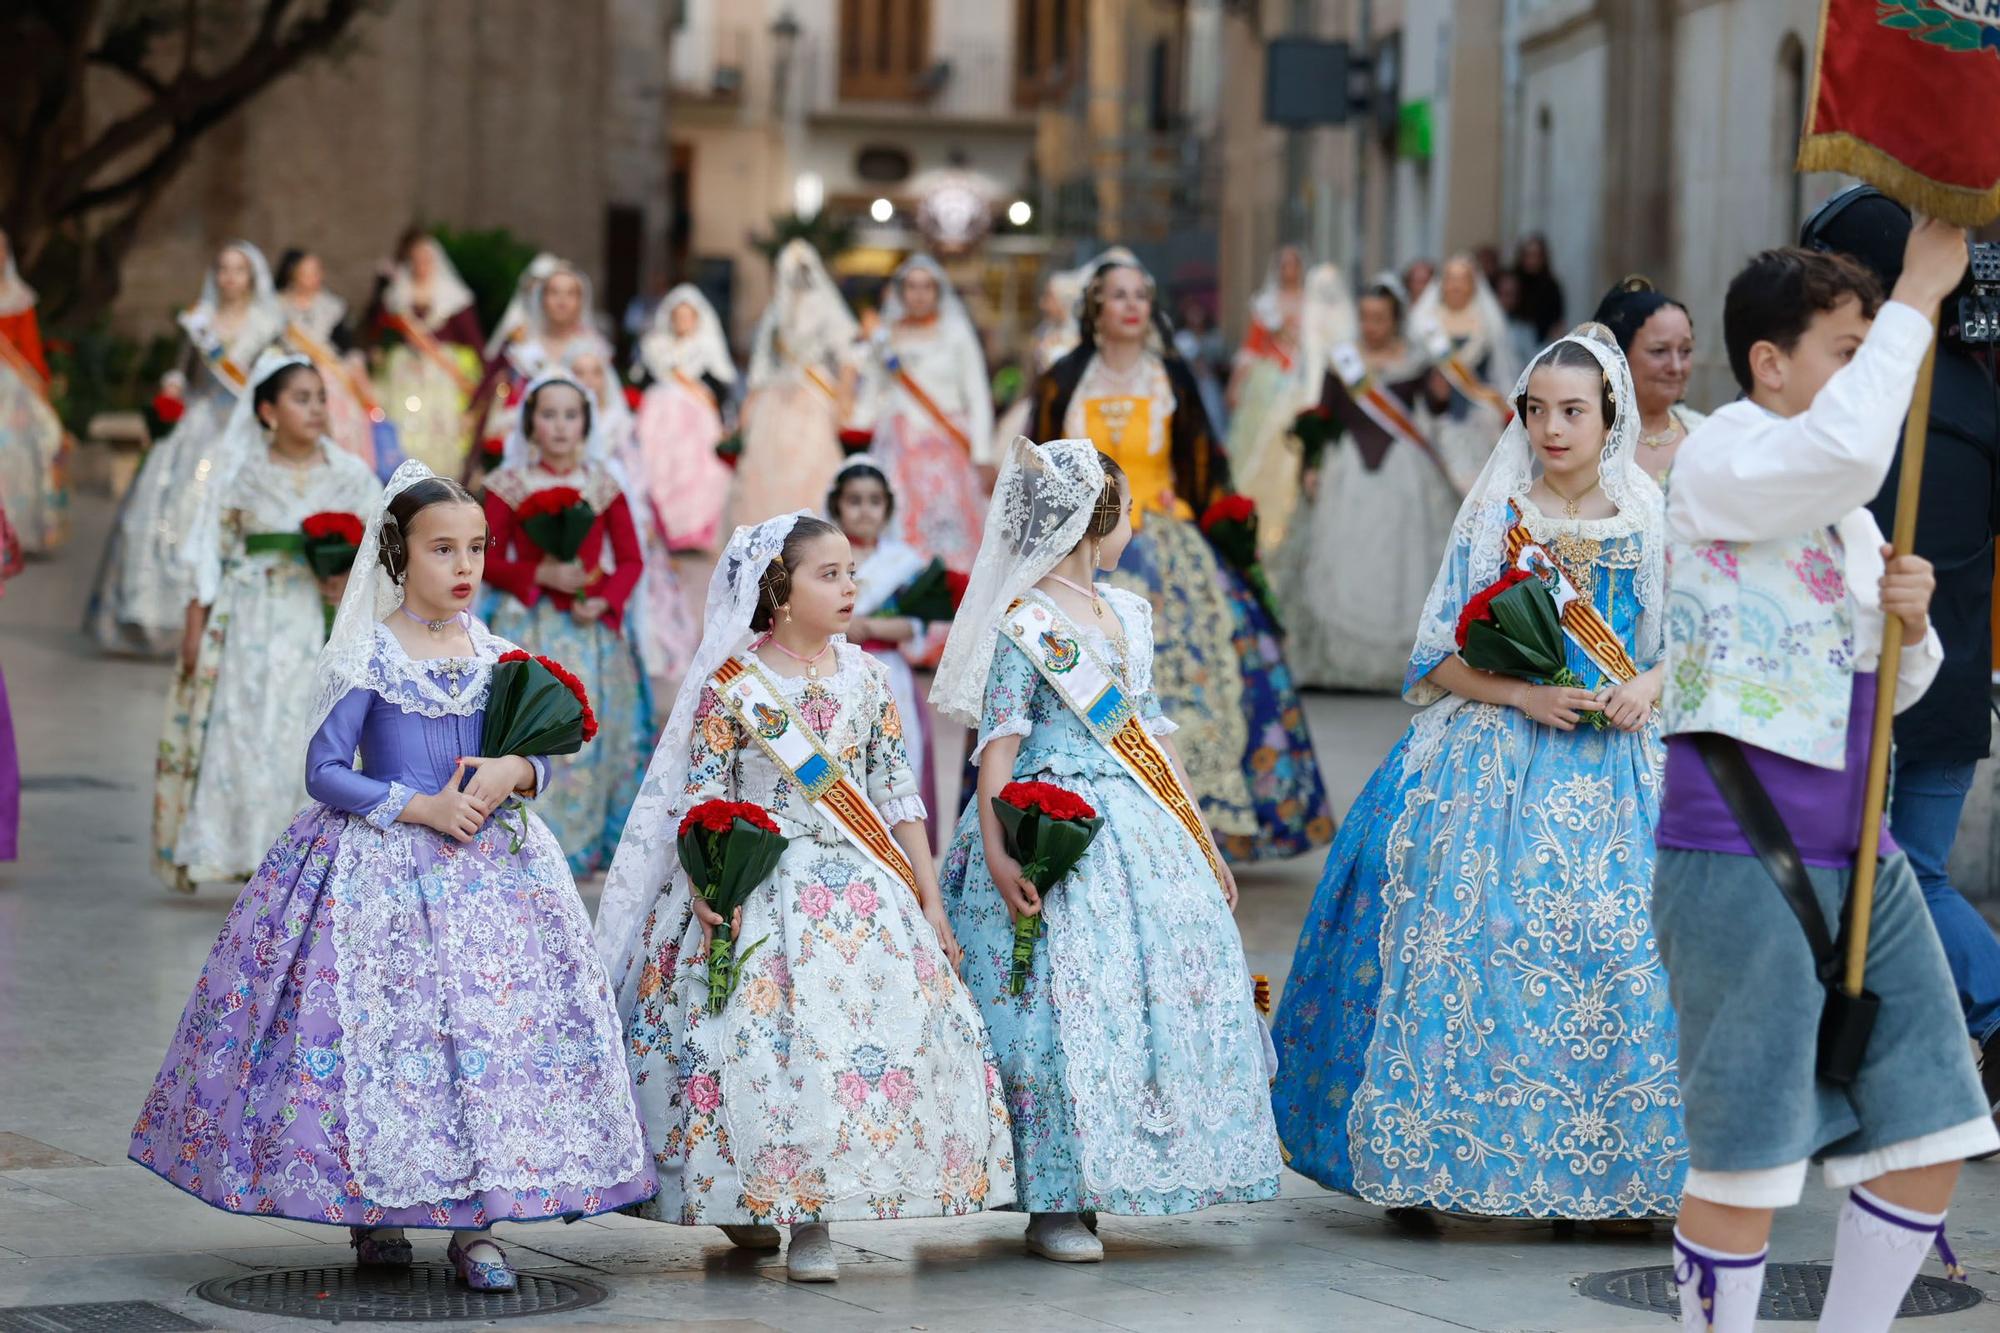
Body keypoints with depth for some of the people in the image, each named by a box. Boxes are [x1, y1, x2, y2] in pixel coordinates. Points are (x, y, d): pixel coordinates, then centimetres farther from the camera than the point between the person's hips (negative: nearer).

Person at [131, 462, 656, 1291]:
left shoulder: (497, 656, 8)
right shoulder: (365, 658, -5)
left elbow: (537, 758, 13)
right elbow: (324, 771, -7)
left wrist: (515, 773, -10)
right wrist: (418, 806, -16)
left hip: (488, 864, 3)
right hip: (378, 866, -3)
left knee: (492, 1021, -5)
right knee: (379, 1027, -3)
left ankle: (474, 1223, 1)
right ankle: (372, 1208, 15)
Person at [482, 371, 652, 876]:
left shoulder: (603, 485, 6)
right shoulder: (509, 485, 1)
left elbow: (631, 559, 7)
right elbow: (489, 559, 0)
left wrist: (605, 600, -10)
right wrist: (541, 575, -15)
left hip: (591, 627, 2)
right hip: (530, 624, -2)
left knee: (594, 730, 0)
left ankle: (591, 842, 10)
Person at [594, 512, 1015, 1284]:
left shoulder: (865, 679, 7)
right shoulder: (731, 687, -5)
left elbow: (898, 795, 11)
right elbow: (701, 804, -5)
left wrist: (929, 901, 8)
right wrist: (708, 894, -18)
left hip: (861, 892, 4)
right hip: (760, 893, -4)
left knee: (888, 1039, -5)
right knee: (767, 1044, -11)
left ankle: (811, 1219, 3)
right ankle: (748, 1203, 8)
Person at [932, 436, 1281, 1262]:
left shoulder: (1128, 614, 15)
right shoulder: (1024, 623, -7)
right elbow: (1000, 739, -13)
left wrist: (1201, 839, 19)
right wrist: (996, 852, -23)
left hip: (1140, 827, 8)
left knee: (1169, 992, 4)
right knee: (1061, 1004, -10)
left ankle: (1112, 1181, 12)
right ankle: (1054, 1204, -4)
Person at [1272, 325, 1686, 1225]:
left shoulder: (1649, 520, 8)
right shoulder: (1495, 516, 4)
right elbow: (1444, 656, 2)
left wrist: (1647, 688, -10)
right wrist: (1527, 695, -13)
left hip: (1617, 764, 1)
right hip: (1497, 762, -1)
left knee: (1622, 943, -10)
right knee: (1478, 940, -11)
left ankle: (1608, 1174, -3)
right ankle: (1434, 1159, -2)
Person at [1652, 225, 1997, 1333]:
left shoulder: (1844, 509, 18)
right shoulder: (1723, 458, -7)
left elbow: (1893, 689, 23)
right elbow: (1844, 445, -29)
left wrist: (1911, 622, 1)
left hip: (1856, 856, 8)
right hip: (1736, 856, -8)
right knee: (1749, 1152, -6)